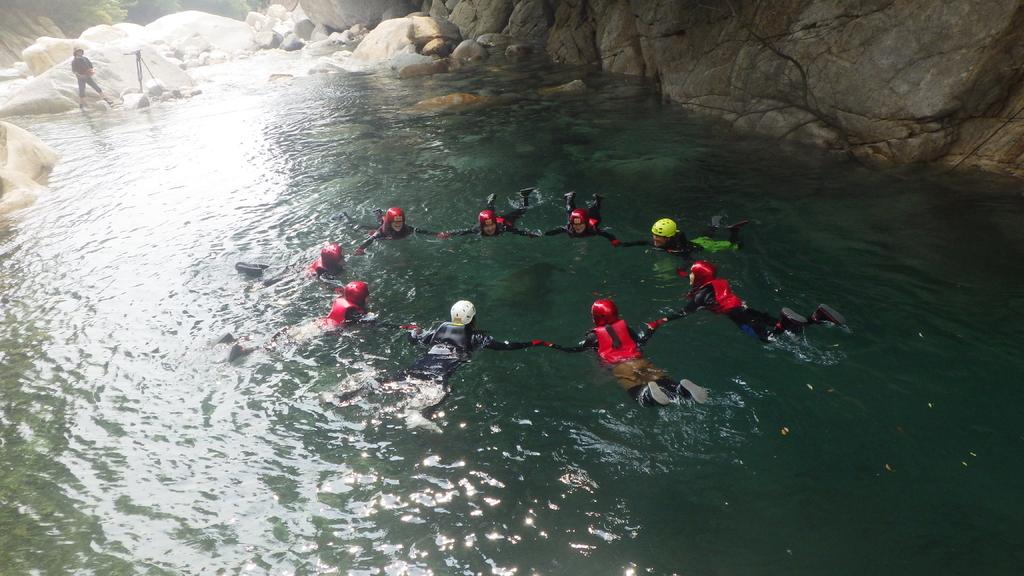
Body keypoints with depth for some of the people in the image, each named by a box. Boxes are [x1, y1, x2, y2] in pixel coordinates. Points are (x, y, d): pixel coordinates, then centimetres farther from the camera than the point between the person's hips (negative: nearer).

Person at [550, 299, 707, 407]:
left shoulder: (595, 335, 14)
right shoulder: (624, 326, 25)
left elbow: (576, 349, 13)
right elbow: (641, 340, 21)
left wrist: (553, 346, 23)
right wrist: (653, 326, 37)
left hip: (619, 367, -4)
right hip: (639, 360, 4)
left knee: (637, 390, -24)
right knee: (662, 380, -12)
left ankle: (647, 394, -59)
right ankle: (682, 389, -41)